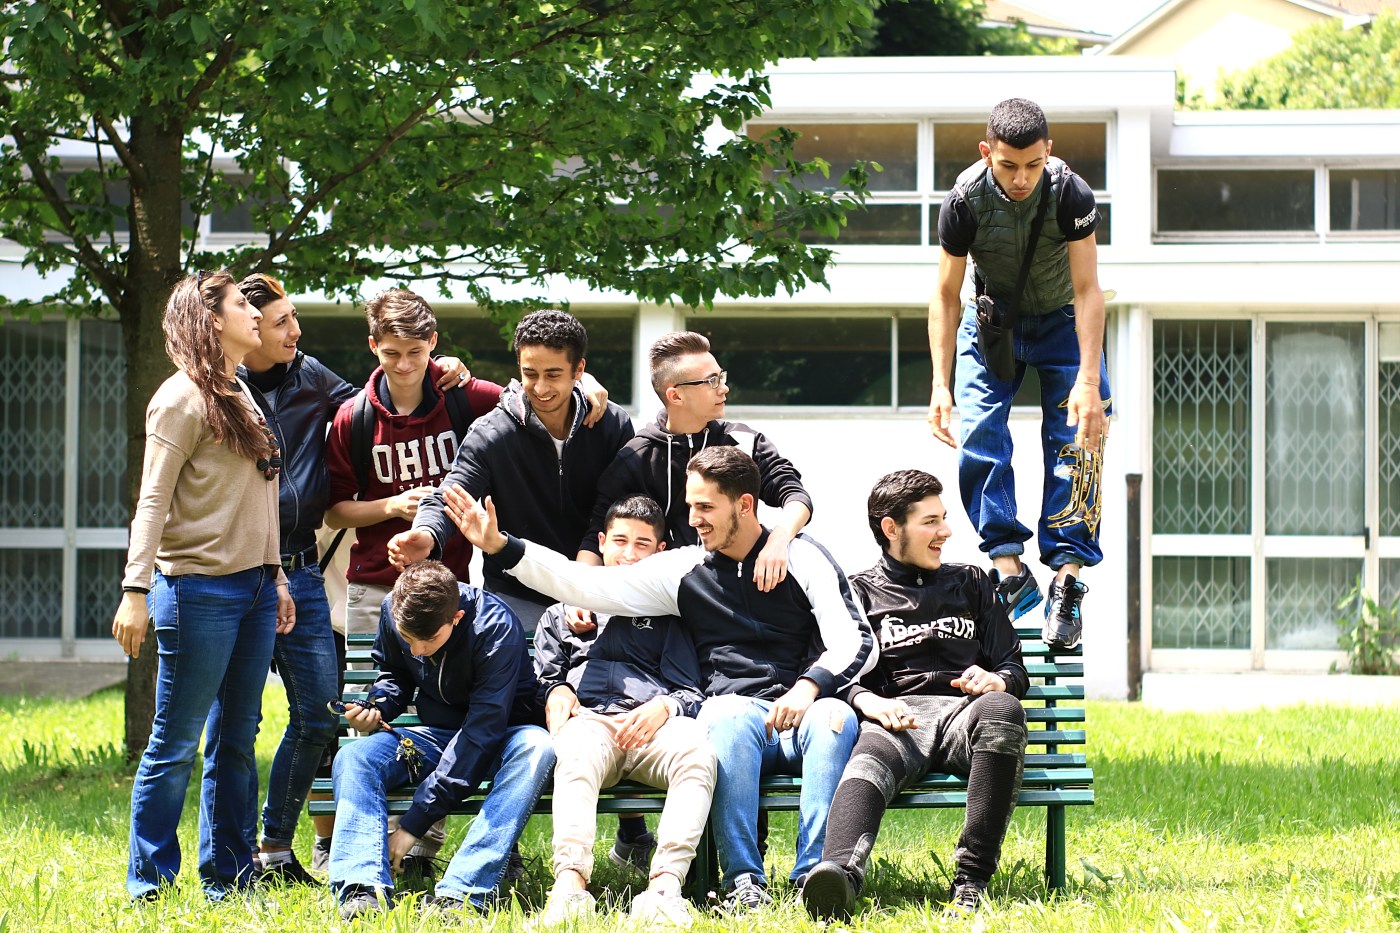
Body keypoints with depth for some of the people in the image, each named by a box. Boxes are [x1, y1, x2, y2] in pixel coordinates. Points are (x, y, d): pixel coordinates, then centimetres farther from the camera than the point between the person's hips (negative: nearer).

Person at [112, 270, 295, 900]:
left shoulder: (241, 394, 17)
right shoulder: (183, 398, -8)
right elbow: (153, 501, -13)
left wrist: (275, 574, 18)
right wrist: (135, 591, -19)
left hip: (253, 588, 8)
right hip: (199, 588, -8)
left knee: (235, 740, 10)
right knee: (177, 742, -3)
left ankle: (229, 878, 16)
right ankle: (150, 884, 3)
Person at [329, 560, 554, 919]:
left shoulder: (495, 626, -27)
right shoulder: (393, 611, -11)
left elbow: (483, 730, -31)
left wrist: (413, 824, -34)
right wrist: (376, 707, -14)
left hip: (497, 740, -4)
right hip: (437, 734, 4)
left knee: (537, 748, -38)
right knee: (352, 758, -22)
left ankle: (460, 893, -46)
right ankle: (364, 889, -40)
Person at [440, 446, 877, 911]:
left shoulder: (801, 557, 8)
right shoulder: (685, 570, 15)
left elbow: (857, 641, -1)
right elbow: (588, 585, 10)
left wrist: (809, 686, -21)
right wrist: (499, 545, 2)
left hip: (805, 709, -1)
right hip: (738, 715, 1)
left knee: (836, 717, -36)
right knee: (727, 713, -35)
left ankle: (815, 875, -38)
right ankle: (743, 881, -35)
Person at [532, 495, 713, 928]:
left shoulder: (667, 614, 29)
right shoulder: (562, 614, 33)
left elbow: (691, 691, 18)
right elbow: (542, 678, 27)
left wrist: (665, 707, -4)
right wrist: (556, 692, 3)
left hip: (654, 725, 0)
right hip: (589, 720, 0)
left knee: (697, 750, -38)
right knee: (578, 753, -40)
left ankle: (665, 882, -52)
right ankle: (571, 879, -59)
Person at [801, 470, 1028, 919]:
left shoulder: (971, 584, 31)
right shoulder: (859, 592, 22)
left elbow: (1014, 670, 25)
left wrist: (996, 680, 0)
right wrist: (872, 703, -15)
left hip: (963, 711, 2)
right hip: (896, 717, -2)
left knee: (1001, 709, -37)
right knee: (869, 762, -39)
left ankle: (972, 878, -41)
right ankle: (840, 875, -70)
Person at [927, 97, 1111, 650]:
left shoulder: (1071, 194, -29)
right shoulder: (965, 200, -25)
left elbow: (1088, 291, -26)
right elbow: (946, 296, -15)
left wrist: (1088, 381, -34)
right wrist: (940, 385, -20)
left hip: (1061, 320, -1)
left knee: (1074, 443, -16)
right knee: (979, 438, -15)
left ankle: (1067, 578, -19)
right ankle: (1009, 572, -13)